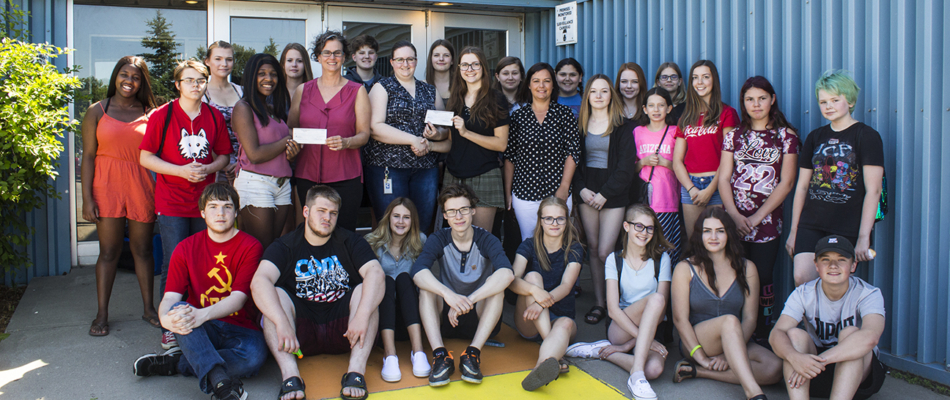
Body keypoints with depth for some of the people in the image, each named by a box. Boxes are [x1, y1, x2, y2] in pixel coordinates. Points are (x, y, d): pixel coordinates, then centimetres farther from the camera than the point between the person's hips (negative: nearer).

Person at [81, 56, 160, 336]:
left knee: (143, 250, 9)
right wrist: (87, 198, -6)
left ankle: (148, 308, 20)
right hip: (107, 187, -1)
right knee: (108, 252, 3)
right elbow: (88, 156, 0)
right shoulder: (97, 111, 4)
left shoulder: (150, 113, 6)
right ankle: (102, 315, 14)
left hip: (141, 187, 1)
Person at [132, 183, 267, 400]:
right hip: (201, 331, 2)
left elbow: (238, 298, -14)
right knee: (179, 310, -32)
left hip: (240, 330, -1)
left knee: (253, 357, -35)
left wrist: (203, 314, -33)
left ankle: (175, 362, -20)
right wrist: (166, 318, -31)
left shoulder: (250, 247, -3)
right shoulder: (186, 248, 5)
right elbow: (171, 296, -6)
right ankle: (217, 377, -46)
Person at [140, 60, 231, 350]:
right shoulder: (162, 115, -1)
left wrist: (209, 168, -7)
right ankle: (170, 328, 9)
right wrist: (181, 171, -14)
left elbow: (224, 154, 15)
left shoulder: (214, 116, 8)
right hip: (172, 203, -3)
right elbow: (145, 157, -2)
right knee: (174, 266, -2)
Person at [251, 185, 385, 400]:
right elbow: (259, 282, -19)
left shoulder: (351, 242, 3)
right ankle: (290, 375, -38)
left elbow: (376, 273, -16)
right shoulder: (284, 246, 1)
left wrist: (362, 316, -35)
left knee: (366, 290, -22)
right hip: (302, 333, 0)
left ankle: (356, 370, -34)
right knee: (273, 295, -22)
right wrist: (282, 323, -36)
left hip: (343, 331, 0)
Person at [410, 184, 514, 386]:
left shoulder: (486, 240, -9)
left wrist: (468, 301, -39)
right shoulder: (438, 239, -5)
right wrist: (448, 294, -43)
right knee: (426, 285, -23)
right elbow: (418, 271, -25)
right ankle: (440, 354, -34)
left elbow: (507, 273, -30)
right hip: (445, 318, 1)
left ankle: (473, 353, -32)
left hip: (479, 318, -1)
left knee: (496, 283, -26)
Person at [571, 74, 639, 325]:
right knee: (592, 248, 7)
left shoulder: (623, 126, -1)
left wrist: (605, 194, -12)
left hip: (613, 194, -3)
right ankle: (598, 302, 15)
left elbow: (626, 166, -6)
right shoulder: (580, 125, 9)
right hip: (586, 193, 4)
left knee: (605, 252, -9)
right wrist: (581, 189, -7)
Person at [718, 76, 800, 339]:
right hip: (733, 219, 2)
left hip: (767, 220, -2)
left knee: (762, 278, -2)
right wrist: (735, 216, -9)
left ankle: (763, 339, 11)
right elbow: (724, 179, 5)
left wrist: (756, 218, -9)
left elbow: (786, 182, -2)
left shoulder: (785, 135, 4)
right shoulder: (734, 135, 11)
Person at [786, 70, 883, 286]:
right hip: (811, 225, 4)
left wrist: (863, 236, -12)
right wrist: (794, 230, 12)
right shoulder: (815, 137, 13)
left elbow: (873, 190, -7)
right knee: (801, 279, -11)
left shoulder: (867, 136, -1)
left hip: (847, 229, -4)